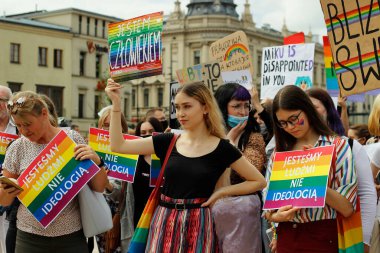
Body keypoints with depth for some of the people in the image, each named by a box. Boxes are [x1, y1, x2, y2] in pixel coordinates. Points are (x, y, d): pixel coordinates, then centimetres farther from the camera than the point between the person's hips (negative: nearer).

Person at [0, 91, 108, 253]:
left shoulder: (72, 139, -4)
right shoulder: (17, 148, -1)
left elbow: (99, 188, 0)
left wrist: (96, 161, -19)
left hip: (71, 236, -1)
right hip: (30, 238, 1)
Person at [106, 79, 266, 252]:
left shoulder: (221, 148, -4)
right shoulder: (168, 141, 4)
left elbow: (259, 181, 1)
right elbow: (118, 146, 2)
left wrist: (222, 192, -7)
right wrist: (116, 103, -4)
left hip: (198, 225, -2)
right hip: (164, 222, 3)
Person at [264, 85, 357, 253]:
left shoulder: (337, 146, -5)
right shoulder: (279, 150, 7)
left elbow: (347, 208, -11)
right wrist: (275, 216, -15)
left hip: (322, 238, -3)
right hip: (286, 238, 3)